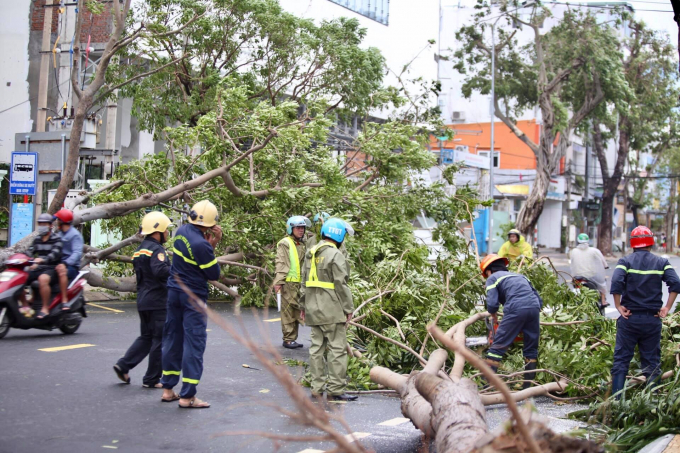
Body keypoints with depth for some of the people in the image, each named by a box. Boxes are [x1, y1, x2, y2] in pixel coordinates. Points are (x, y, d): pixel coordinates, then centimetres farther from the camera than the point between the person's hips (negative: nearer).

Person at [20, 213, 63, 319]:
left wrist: (42, 259, -40)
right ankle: (25, 306, -3)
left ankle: (45, 309, -32)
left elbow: (55, 253, -21)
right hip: (38, 268, 7)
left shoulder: (57, 238, -4)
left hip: (52, 269, -7)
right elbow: (30, 252, 8)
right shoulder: (37, 239, 16)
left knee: (43, 279, -40)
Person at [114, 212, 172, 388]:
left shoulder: (141, 249, 15)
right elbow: (160, 270, -32)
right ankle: (152, 379, 5)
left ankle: (123, 364, 7)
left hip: (143, 301, 9)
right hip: (157, 302, -9)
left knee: (146, 337, 19)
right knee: (160, 340, 0)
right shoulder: (156, 249, -15)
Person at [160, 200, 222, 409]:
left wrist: (211, 243, -3)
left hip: (174, 292, 8)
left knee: (173, 340, 14)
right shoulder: (201, 245, -23)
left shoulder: (182, 231, 0)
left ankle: (168, 389, 21)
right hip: (193, 297, -8)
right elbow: (214, 274, -12)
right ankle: (187, 396, -3)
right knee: (194, 343, -3)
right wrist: (212, 245, -2)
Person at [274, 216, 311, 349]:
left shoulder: (302, 244, 19)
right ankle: (288, 339, -1)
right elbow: (280, 263, -12)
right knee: (288, 311, -5)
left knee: (296, 311, 11)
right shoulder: (285, 243, -5)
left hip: (300, 283, 8)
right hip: (289, 283, -8)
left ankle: (293, 338, 18)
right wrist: (278, 281, -18)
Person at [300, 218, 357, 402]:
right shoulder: (335, 255, -12)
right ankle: (336, 390, -2)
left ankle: (317, 388, 15)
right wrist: (348, 308, -8)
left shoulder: (310, 254, 13)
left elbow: (304, 282, 18)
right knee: (337, 348, -3)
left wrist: (303, 306, 23)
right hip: (332, 310, -8)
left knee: (317, 347, 12)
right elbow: (341, 284, -14)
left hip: (314, 309, 8)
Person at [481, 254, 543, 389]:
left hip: (516, 309, -5)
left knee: (498, 347, 3)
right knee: (531, 349, 17)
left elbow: (492, 304, 1)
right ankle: (528, 384, 18)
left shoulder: (493, 278, 16)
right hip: (534, 307, 5)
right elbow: (539, 300, 28)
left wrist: (494, 317, 20)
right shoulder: (519, 276, 34)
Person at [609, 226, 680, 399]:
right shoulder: (661, 262, 3)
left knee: (621, 360, 4)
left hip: (629, 318, -1)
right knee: (652, 362, 10)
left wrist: (619, 307, -8)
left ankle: (616, 400, 2)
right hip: (653, 319, 1)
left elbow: (616, 283, -17)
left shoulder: (626, 261, -2)